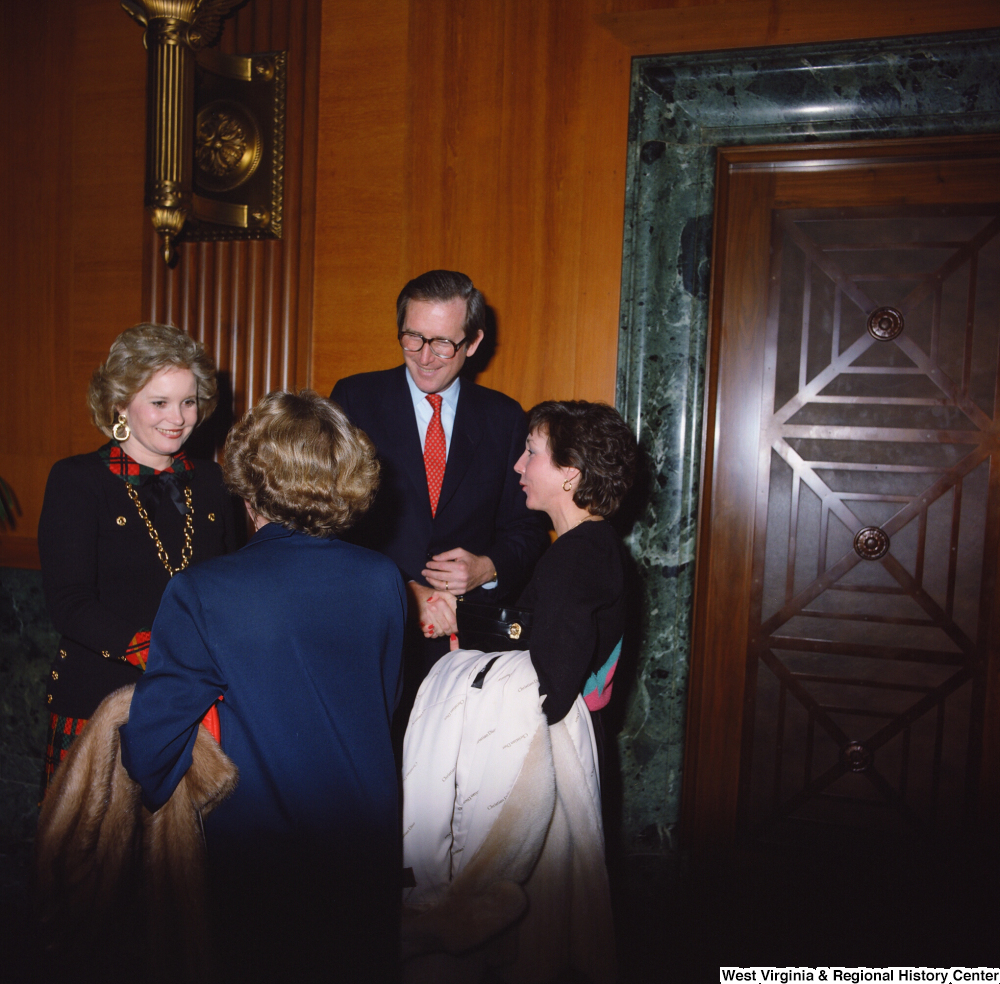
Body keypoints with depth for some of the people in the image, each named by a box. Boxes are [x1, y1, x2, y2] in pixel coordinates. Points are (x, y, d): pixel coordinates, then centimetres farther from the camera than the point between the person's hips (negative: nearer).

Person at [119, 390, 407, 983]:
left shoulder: (202, 594, -22)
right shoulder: (384, 580, -11)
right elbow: (386, 706, 2)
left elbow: (150, 750, -15)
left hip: (260, 855, -3)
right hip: (371, 844, 3)